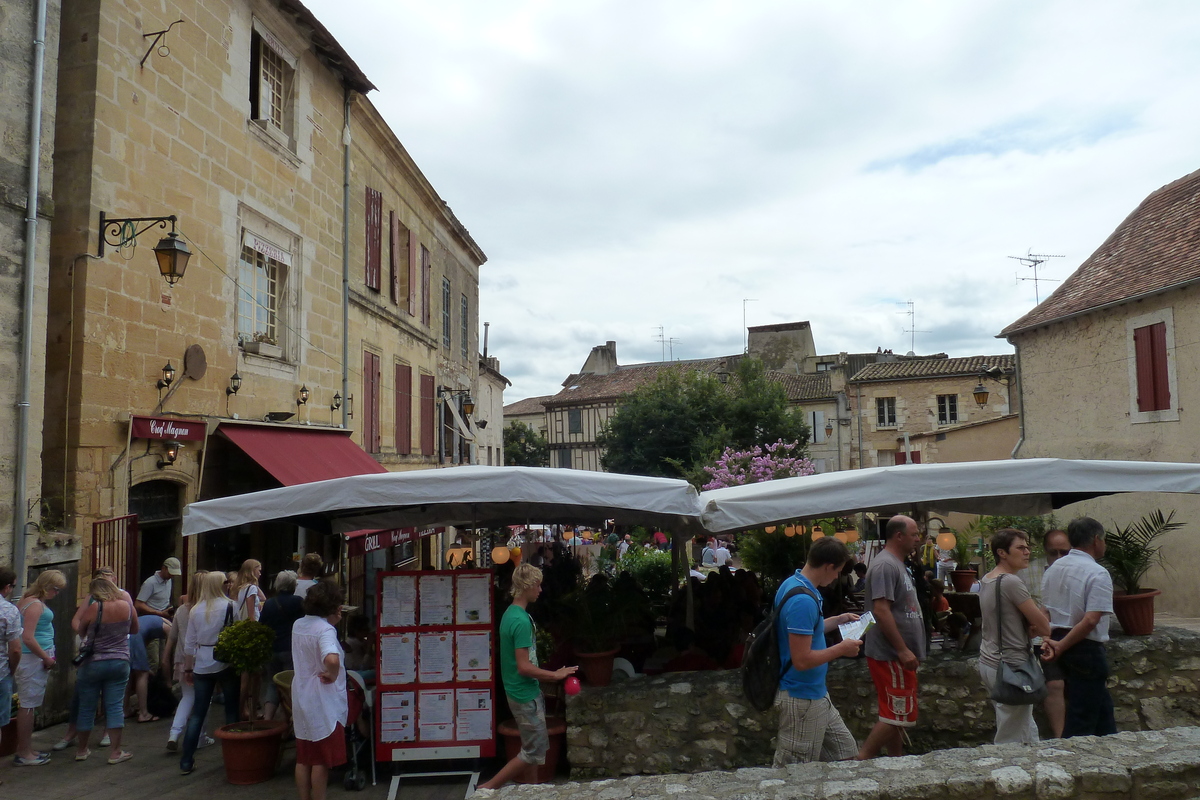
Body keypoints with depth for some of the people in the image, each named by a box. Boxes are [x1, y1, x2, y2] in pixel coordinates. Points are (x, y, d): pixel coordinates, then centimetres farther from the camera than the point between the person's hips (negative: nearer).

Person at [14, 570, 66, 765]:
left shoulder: (30, 600, 14)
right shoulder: (35, 605, -17)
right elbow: (28, 638, -24)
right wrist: (47, 658, -14)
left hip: (36, 658, 10)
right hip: (33, 659, -10)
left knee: (29, 705, 15)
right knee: (28, 705, -2)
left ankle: (26, 749, 24)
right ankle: (24, 754, 5)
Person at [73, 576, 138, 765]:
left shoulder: (92, 609, -13)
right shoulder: (126, 605, -4)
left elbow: (80, 633, 3)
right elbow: (135, 629, 11)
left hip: (93, 663, -2)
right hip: (120, 662, 2)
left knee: (86, 708, 12)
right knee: (115, 707, 5)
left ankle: (81, 750, 26)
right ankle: (116, 752, 6)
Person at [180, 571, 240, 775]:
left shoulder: (195, 610, 5)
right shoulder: (230, 606, -9)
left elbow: (189, 642, 9)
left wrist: (188, 669, 18)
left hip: (202, 666, 4)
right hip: (226, 663, -4)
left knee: (197, 714, 10)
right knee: (232, 711, 9)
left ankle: (186, 761, 10)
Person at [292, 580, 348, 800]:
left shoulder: (298, 625, 5)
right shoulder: (325, 629, -21)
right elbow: (332, 659, -41)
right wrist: (332, 675, -21)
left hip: (301, 700, 8)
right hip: (322, 703, -8)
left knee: (303, 760, 14)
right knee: (321, 761, 4)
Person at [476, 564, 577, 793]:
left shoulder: (511, 613, 6)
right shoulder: (521, 621, -25)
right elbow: (524, 667, -26)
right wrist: (555, 675, -17)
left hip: (524, 691, 9)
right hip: (525, 695, -9)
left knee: (532, 747, 17)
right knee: (535, 751, 0)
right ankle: (488, 787, 6)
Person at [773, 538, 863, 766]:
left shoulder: (793, 584, 4)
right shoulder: (803, 600, -27)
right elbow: (802, 660, -28)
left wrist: (837, 620, 18)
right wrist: (842, 649, -15)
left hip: (816, 694, 10)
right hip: (802, 699, -10)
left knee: (845, 753, 19)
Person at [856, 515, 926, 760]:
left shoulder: (898, 564, 16)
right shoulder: (885, 565, -18)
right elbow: (881, 610, -25)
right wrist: (902, 650, -25)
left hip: (899, 655, 11)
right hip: (891, 656, -11)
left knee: (897, 715, 16)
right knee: (897, 715, -7)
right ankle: (861, 761, -2)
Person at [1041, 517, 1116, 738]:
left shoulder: (1053, 569, 8)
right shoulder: (1098, 574, -16)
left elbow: (1045, 611, 10)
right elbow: (1091, 620, -24)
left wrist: (1050, 640, 1)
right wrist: (1060, 647, -18)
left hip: (1061, 645, 8)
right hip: (1086, 650, -8)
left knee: (1102, 709, 23)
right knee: (1081, 722, 1)